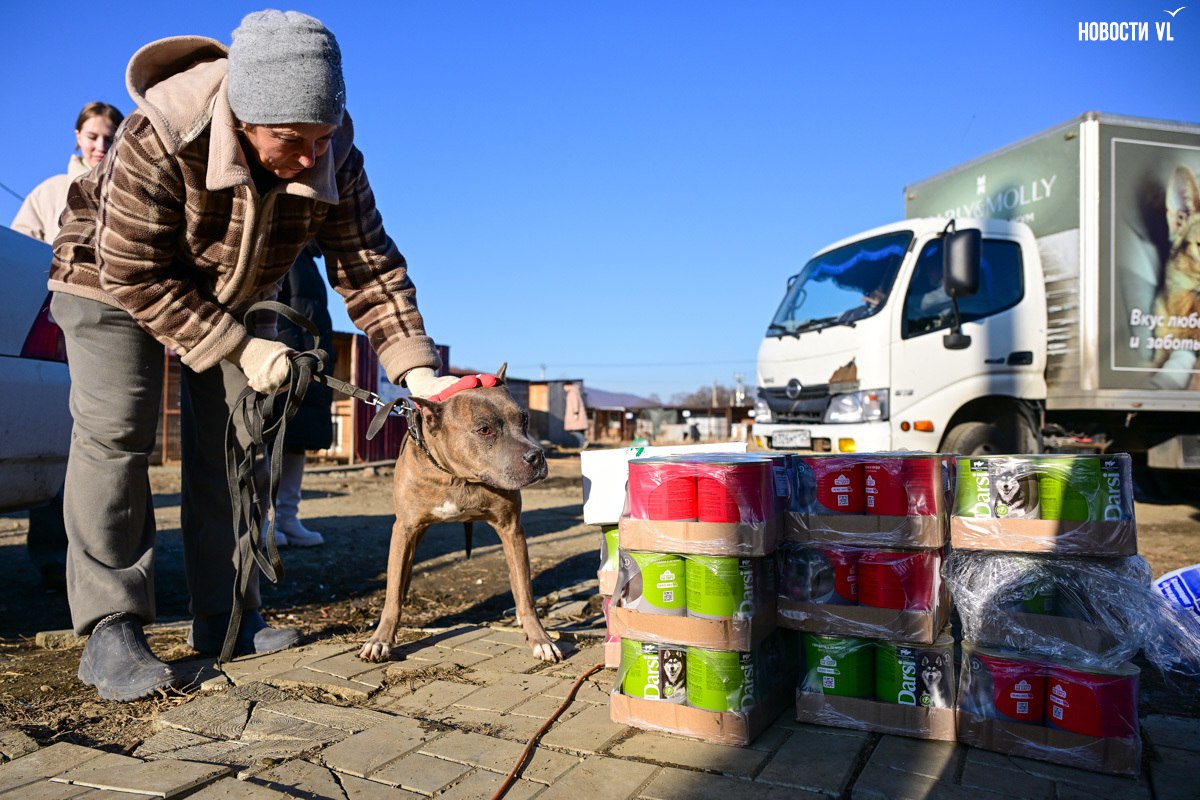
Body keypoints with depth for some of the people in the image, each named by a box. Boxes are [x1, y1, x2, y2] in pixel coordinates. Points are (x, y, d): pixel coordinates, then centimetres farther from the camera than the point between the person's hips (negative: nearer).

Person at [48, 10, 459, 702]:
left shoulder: (333, 156, -24)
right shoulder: (158, 140, -36)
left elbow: (369, 267, -21)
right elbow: (135, 276, -30)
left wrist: (416, 368, -31)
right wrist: (240, 348, -32)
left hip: (235, 294, 4)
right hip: (113, 279, -3)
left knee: (232, 446, -1)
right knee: (115, 437, -14)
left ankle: (224, 618, 8)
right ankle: (111, 630, -6)